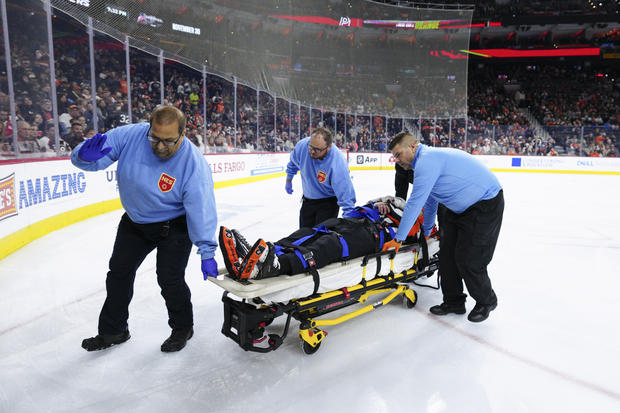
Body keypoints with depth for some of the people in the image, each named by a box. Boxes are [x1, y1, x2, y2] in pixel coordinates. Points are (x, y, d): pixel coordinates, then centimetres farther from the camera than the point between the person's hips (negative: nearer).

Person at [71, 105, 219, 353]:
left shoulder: (194, 164, -31)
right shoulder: (131, 136, -22)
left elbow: (201, 210, -29)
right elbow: (88, 161, -15)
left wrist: (206, 253, -31)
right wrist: (86, 155, -40)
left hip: (173, 227, -5)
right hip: (134, 221, 6)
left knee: (169, 279, -9)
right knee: (119, 272, 15)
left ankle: (183, 328, 22)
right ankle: (113, 331, 37)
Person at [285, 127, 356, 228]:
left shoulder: (338, 163, -35)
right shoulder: (302, 145, -22)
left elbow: (345, 195, -32)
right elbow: (293, 162, 3)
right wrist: (289, 180, 15)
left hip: (328, 201, -5)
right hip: (308, 199, 5)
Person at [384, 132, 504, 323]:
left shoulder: (427, 160, -23)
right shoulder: (428, 159, 10)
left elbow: (415, 203, -25)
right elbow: (429, 202, 22)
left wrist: (399, 238, -18)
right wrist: (426, 232, 31)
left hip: (486, 204, -10)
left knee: (468, 259, -7)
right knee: (447, 253, 8)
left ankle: (486, 302, 18)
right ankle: (454, 301, 21)